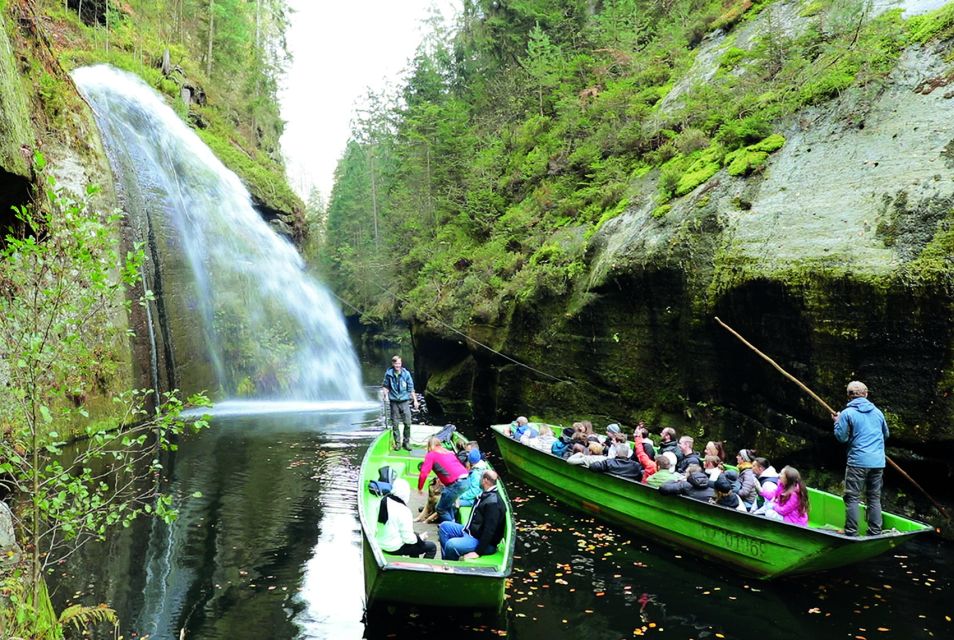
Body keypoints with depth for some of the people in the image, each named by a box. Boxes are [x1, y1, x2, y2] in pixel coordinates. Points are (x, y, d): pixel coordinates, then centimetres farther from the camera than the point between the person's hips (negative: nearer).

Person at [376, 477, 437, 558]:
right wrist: (420, 538, -4)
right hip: (395, 548, -8)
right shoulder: (403, 511, -25)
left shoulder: (383, 501, -3)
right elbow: (408, 538, -23)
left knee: (415, 534, 31)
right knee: (432, 547, -1)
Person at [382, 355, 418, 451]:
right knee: (395, 424, 5)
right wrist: (386, 396, -6)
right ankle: (397, 443, 16)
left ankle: (406, 442, 13)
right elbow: (385, 386, 9)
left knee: (408, 423, -2)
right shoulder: (389, 374, -4)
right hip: (394, 402, 0)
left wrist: (415, 400, 3)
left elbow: (411, 388, 2)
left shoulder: (406, 373, -4)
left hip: (405, 401, 0)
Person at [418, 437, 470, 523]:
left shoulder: (431, 455, 7)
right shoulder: (449, 453, 26)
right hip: (466, 480, 7)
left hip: (456, 483, -7)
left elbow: (423, 473, -3)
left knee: (441, 509, 7)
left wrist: (420, 488, 11)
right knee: (448, 505, 26)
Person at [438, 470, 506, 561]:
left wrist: (478, 552, -27)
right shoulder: (485, 495, 7)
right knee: (444, 526, 13)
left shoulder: (493, 503, -25)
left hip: (482, 540, -11)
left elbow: (489, 531, -28)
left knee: (451, 544, -30)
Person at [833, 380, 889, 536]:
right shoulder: (878, 412, 10)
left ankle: (851, 533, -2)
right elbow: (886, 434, 22)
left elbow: (842, 437, -7)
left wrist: (837, 422, 7)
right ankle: (875, 533, 15)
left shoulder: (847, 413, -7)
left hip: (858, 462, -5)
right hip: (878, 462, 5)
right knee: (874, 498, 12)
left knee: (852, 498, -1)